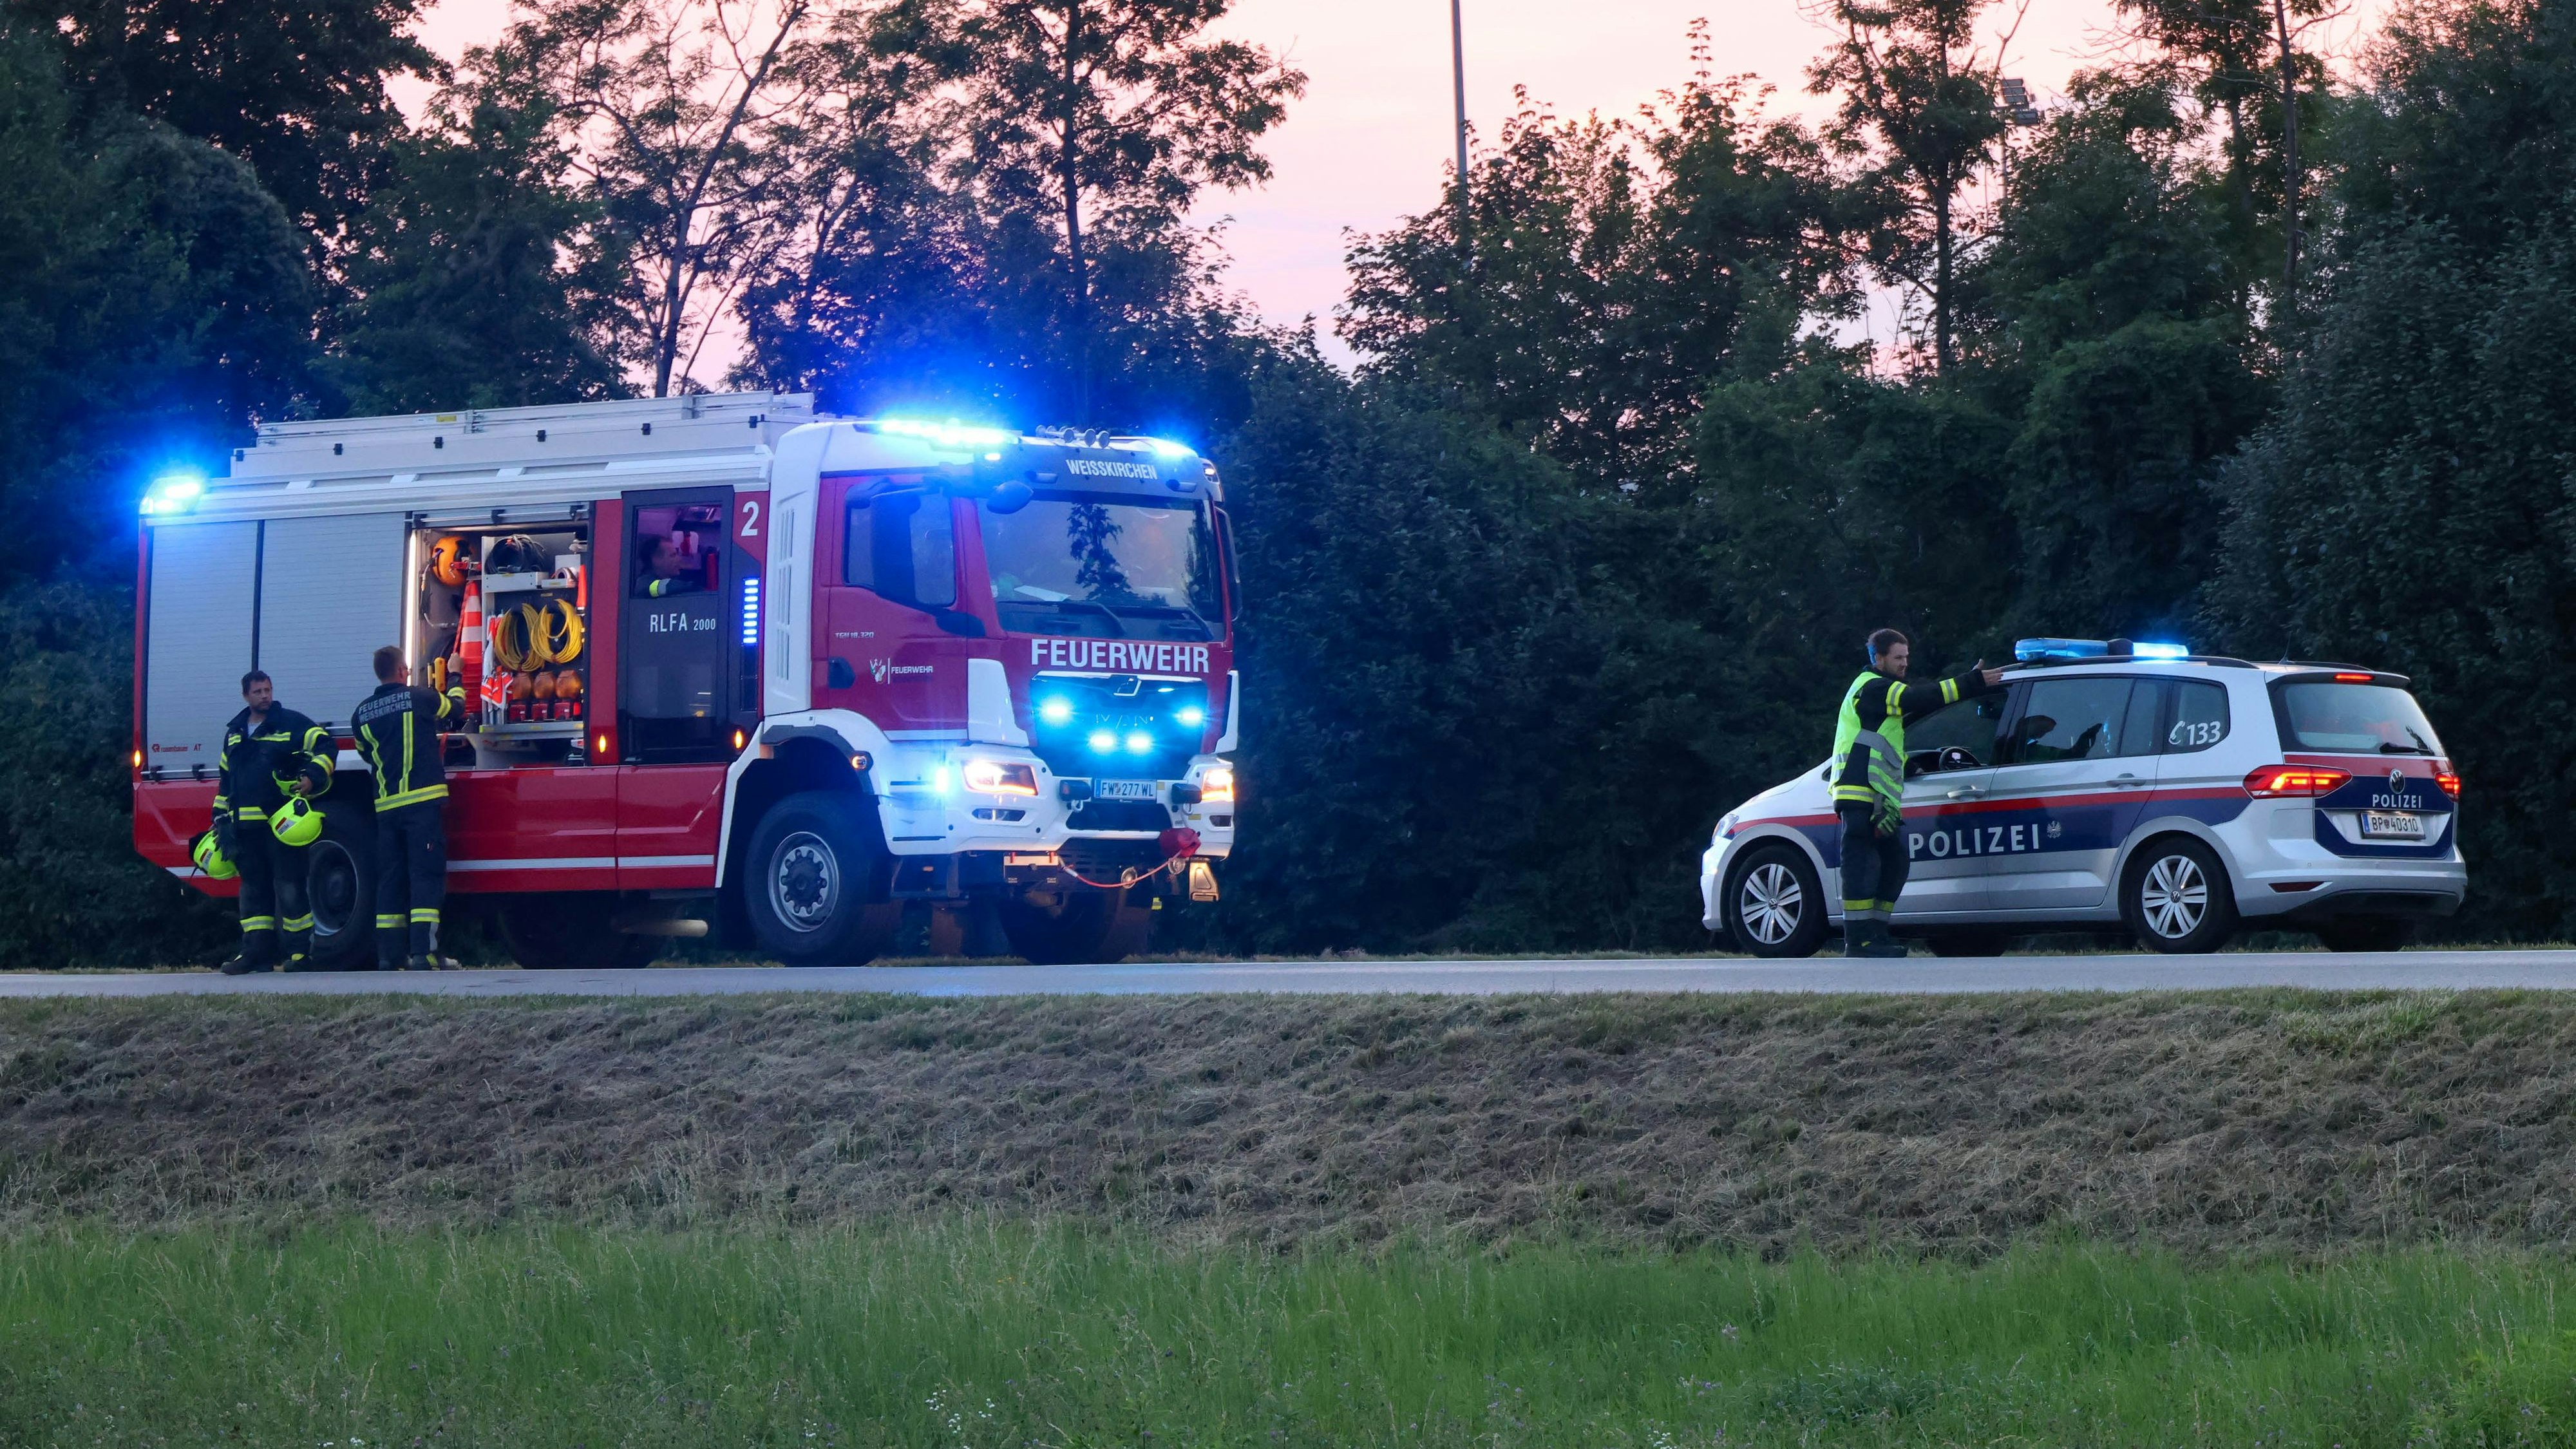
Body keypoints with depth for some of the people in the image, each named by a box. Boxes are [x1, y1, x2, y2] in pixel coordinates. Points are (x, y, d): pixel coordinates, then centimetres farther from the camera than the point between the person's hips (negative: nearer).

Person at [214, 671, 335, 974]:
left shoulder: (292, 723, 2)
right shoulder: (235, 733, 20)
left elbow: (325, 747, -3)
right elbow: (225, 780, 26)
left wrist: (313, 777, -19)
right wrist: (220, 819, 22)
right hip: (245, 825, 6)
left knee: (289, 886, -7)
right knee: (253, 889, 6)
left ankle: (300, 949, -2)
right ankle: (256, 951, 9)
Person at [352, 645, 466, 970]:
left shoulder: (362, 713, 10)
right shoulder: (418, 698, -2)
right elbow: (456, 709, 16)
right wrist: (456, 680, 36)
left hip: (386, 806, 5)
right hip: (423, 801, -5)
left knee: (390, 879, 8)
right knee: (426, 875, -6)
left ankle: (389, 954, 6)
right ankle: (423, 952, -14)